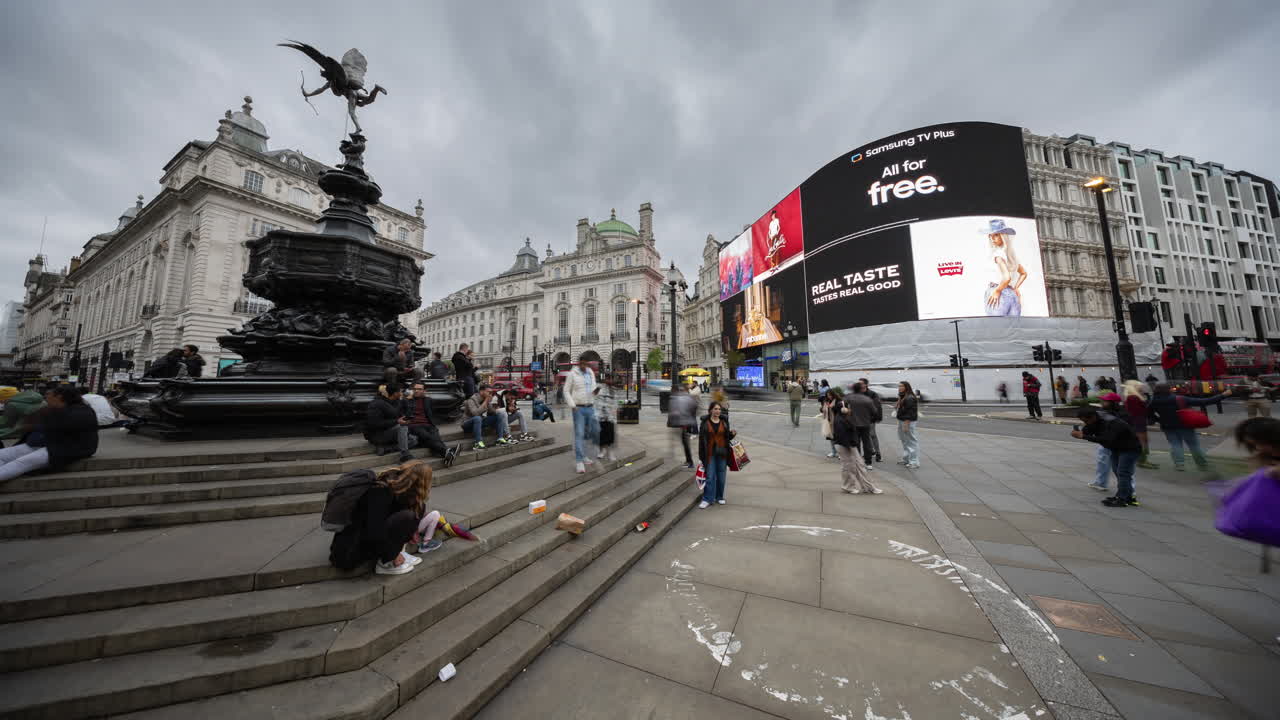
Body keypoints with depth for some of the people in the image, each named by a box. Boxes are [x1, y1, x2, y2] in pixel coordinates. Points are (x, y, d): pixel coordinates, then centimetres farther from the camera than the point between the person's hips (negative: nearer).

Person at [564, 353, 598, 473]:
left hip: (590, 408, 5)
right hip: (578, 409, -5)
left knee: (589, 433, 11)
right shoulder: (572, 374, -7)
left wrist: (595, 392, -12)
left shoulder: (591, 373, 8)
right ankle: (579, 462, -6)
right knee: (579, 434, -10)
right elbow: (566, 391, -3)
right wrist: (572, 406, -16)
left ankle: (582, 455, 30)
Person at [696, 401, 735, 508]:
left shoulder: (724, 422, 3)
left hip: (722, 453, 3)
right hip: (710, 453, -2)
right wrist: (701, 455, -6)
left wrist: (732, 434, -11)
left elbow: (727, 437, 11)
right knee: (710, 476, -2)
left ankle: (719, 497, 27)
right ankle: (707, 499, 8)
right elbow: (701, 439, -4)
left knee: (721, 476, 10)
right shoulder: (704, 422, -5)